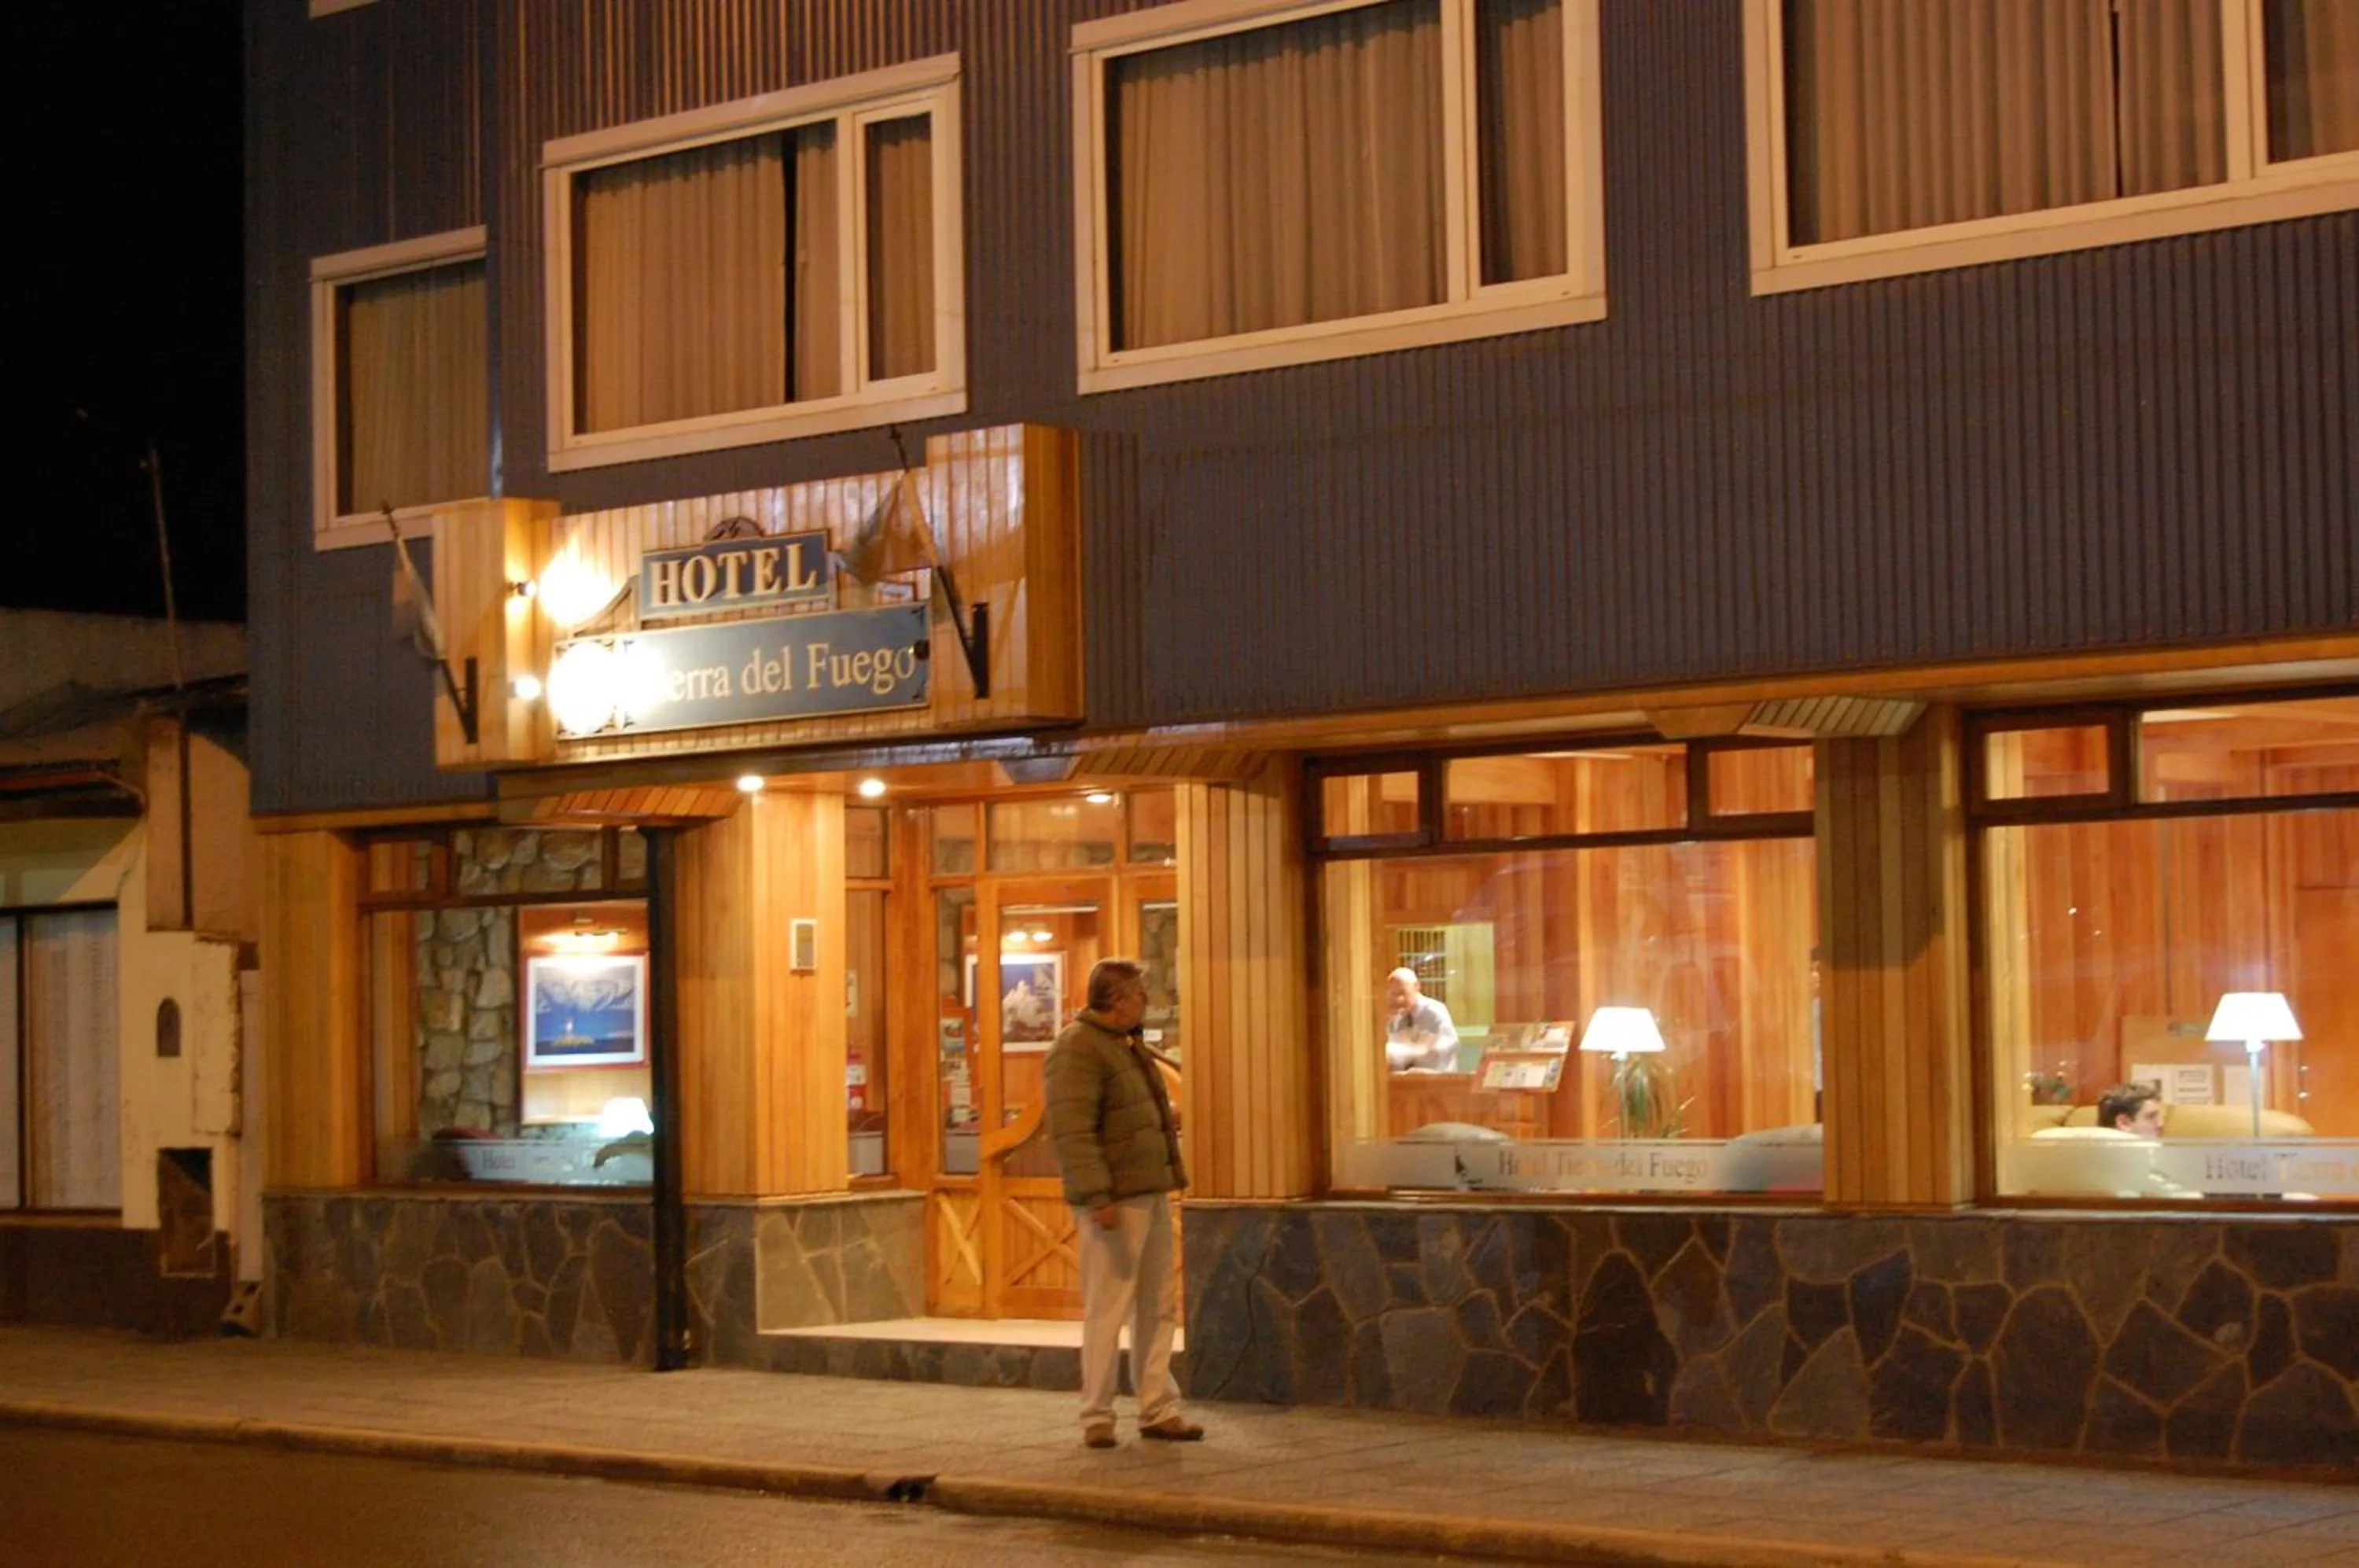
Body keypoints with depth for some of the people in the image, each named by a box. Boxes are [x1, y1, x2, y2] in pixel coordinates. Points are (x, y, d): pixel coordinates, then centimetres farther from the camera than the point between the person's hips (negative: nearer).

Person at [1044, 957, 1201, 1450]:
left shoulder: (1126, 1045, 17)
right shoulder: (1078, 1049, -14)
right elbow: (1072, 1129, -22)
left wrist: (1162, 1117, 14)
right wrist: (1098, 1198, -27)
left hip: (1150, 1192, 10)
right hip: (1115, 1200, -10)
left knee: (1158, 1306, 12)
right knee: (1107, 1307, -5)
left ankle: (1158, 1410, 18)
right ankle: (1097, 1418, 2)